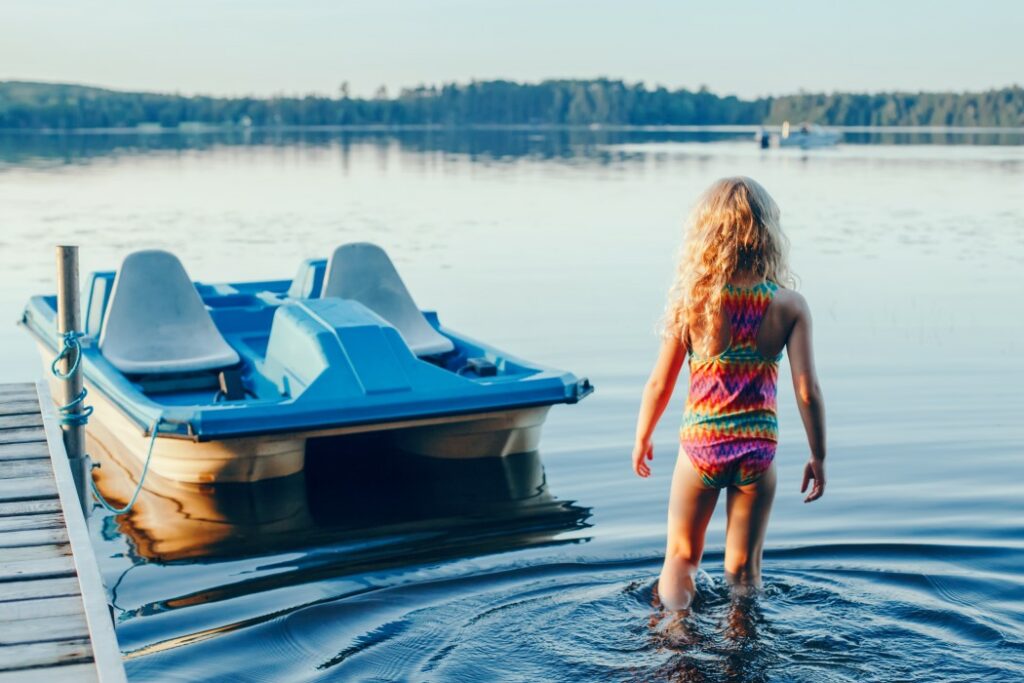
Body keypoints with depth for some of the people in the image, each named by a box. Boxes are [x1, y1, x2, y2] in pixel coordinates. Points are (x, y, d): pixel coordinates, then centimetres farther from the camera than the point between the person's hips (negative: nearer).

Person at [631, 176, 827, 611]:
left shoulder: (692, 300, -10)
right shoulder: (789, 306, -9)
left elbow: (660, 383, -5)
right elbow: (807, 391, -8)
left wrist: (642, 439, 12)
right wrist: (818, 457, 5)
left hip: (700, 445, -1)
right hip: (758, 449, 1)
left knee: (680, 557, 18)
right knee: (743, 570, 18)